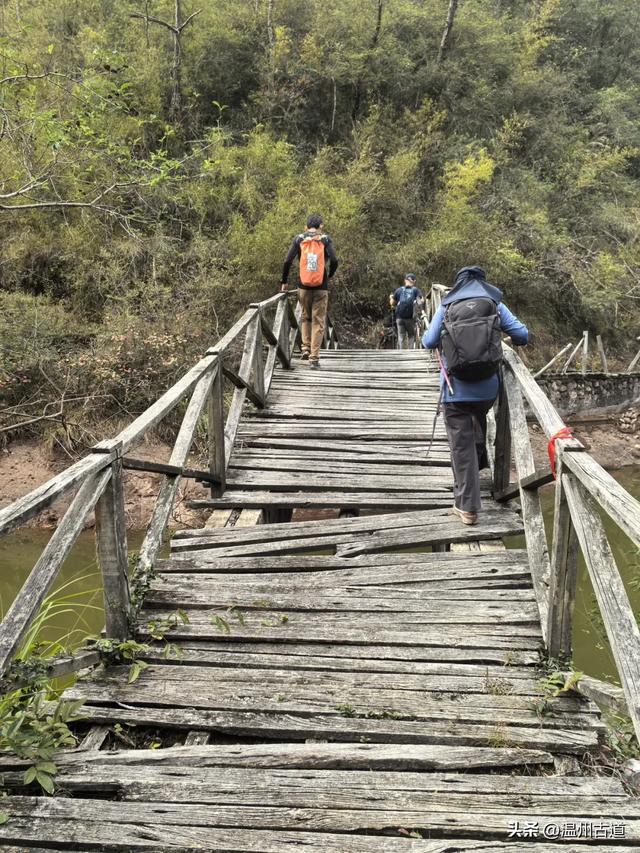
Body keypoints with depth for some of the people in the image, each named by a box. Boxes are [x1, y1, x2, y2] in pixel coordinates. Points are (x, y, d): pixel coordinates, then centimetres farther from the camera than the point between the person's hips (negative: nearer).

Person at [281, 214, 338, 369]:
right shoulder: (325, 239, 1)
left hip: (304, 287, 2)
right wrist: (329, 275, 10)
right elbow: (334, 261, -10)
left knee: (305, 317, 23)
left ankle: (305, 347, 13)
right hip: (321, 288, -1)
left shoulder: (299, 239, 5)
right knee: (318, 322, 4)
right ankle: (314, 357, 0)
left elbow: (287, 261, -3)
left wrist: (284, 282, 7)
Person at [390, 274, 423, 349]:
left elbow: (392, 303, 10)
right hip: (410, 317, -1)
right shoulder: (415, 290, 4)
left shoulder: (399, 290, 9)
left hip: (399, 317, 1)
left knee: (401, 337, 4)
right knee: (411, 336, 11)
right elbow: (420, 301, -9)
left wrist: (391, 297, 31)